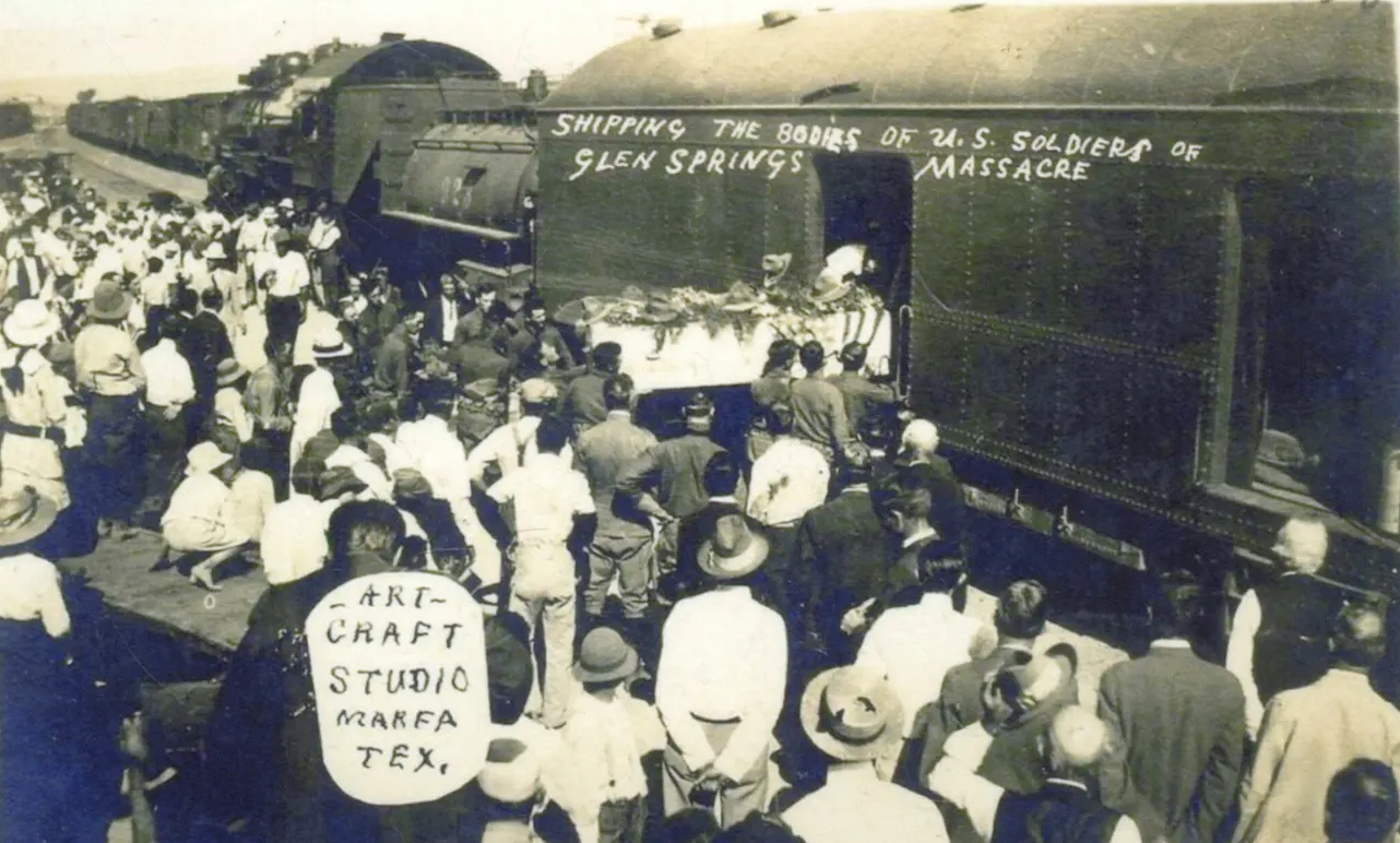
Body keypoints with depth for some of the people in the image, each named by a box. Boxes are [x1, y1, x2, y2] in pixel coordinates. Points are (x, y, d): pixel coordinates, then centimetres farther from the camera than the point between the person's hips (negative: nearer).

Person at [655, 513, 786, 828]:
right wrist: (730, 763, -16)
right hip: (744, 742, -1)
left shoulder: (684, 611, -11)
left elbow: (668, 693, -15)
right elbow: (768, 705, -17)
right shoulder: (769, 622, -13)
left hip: (686, 739, 1)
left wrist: (700, 756, -14)